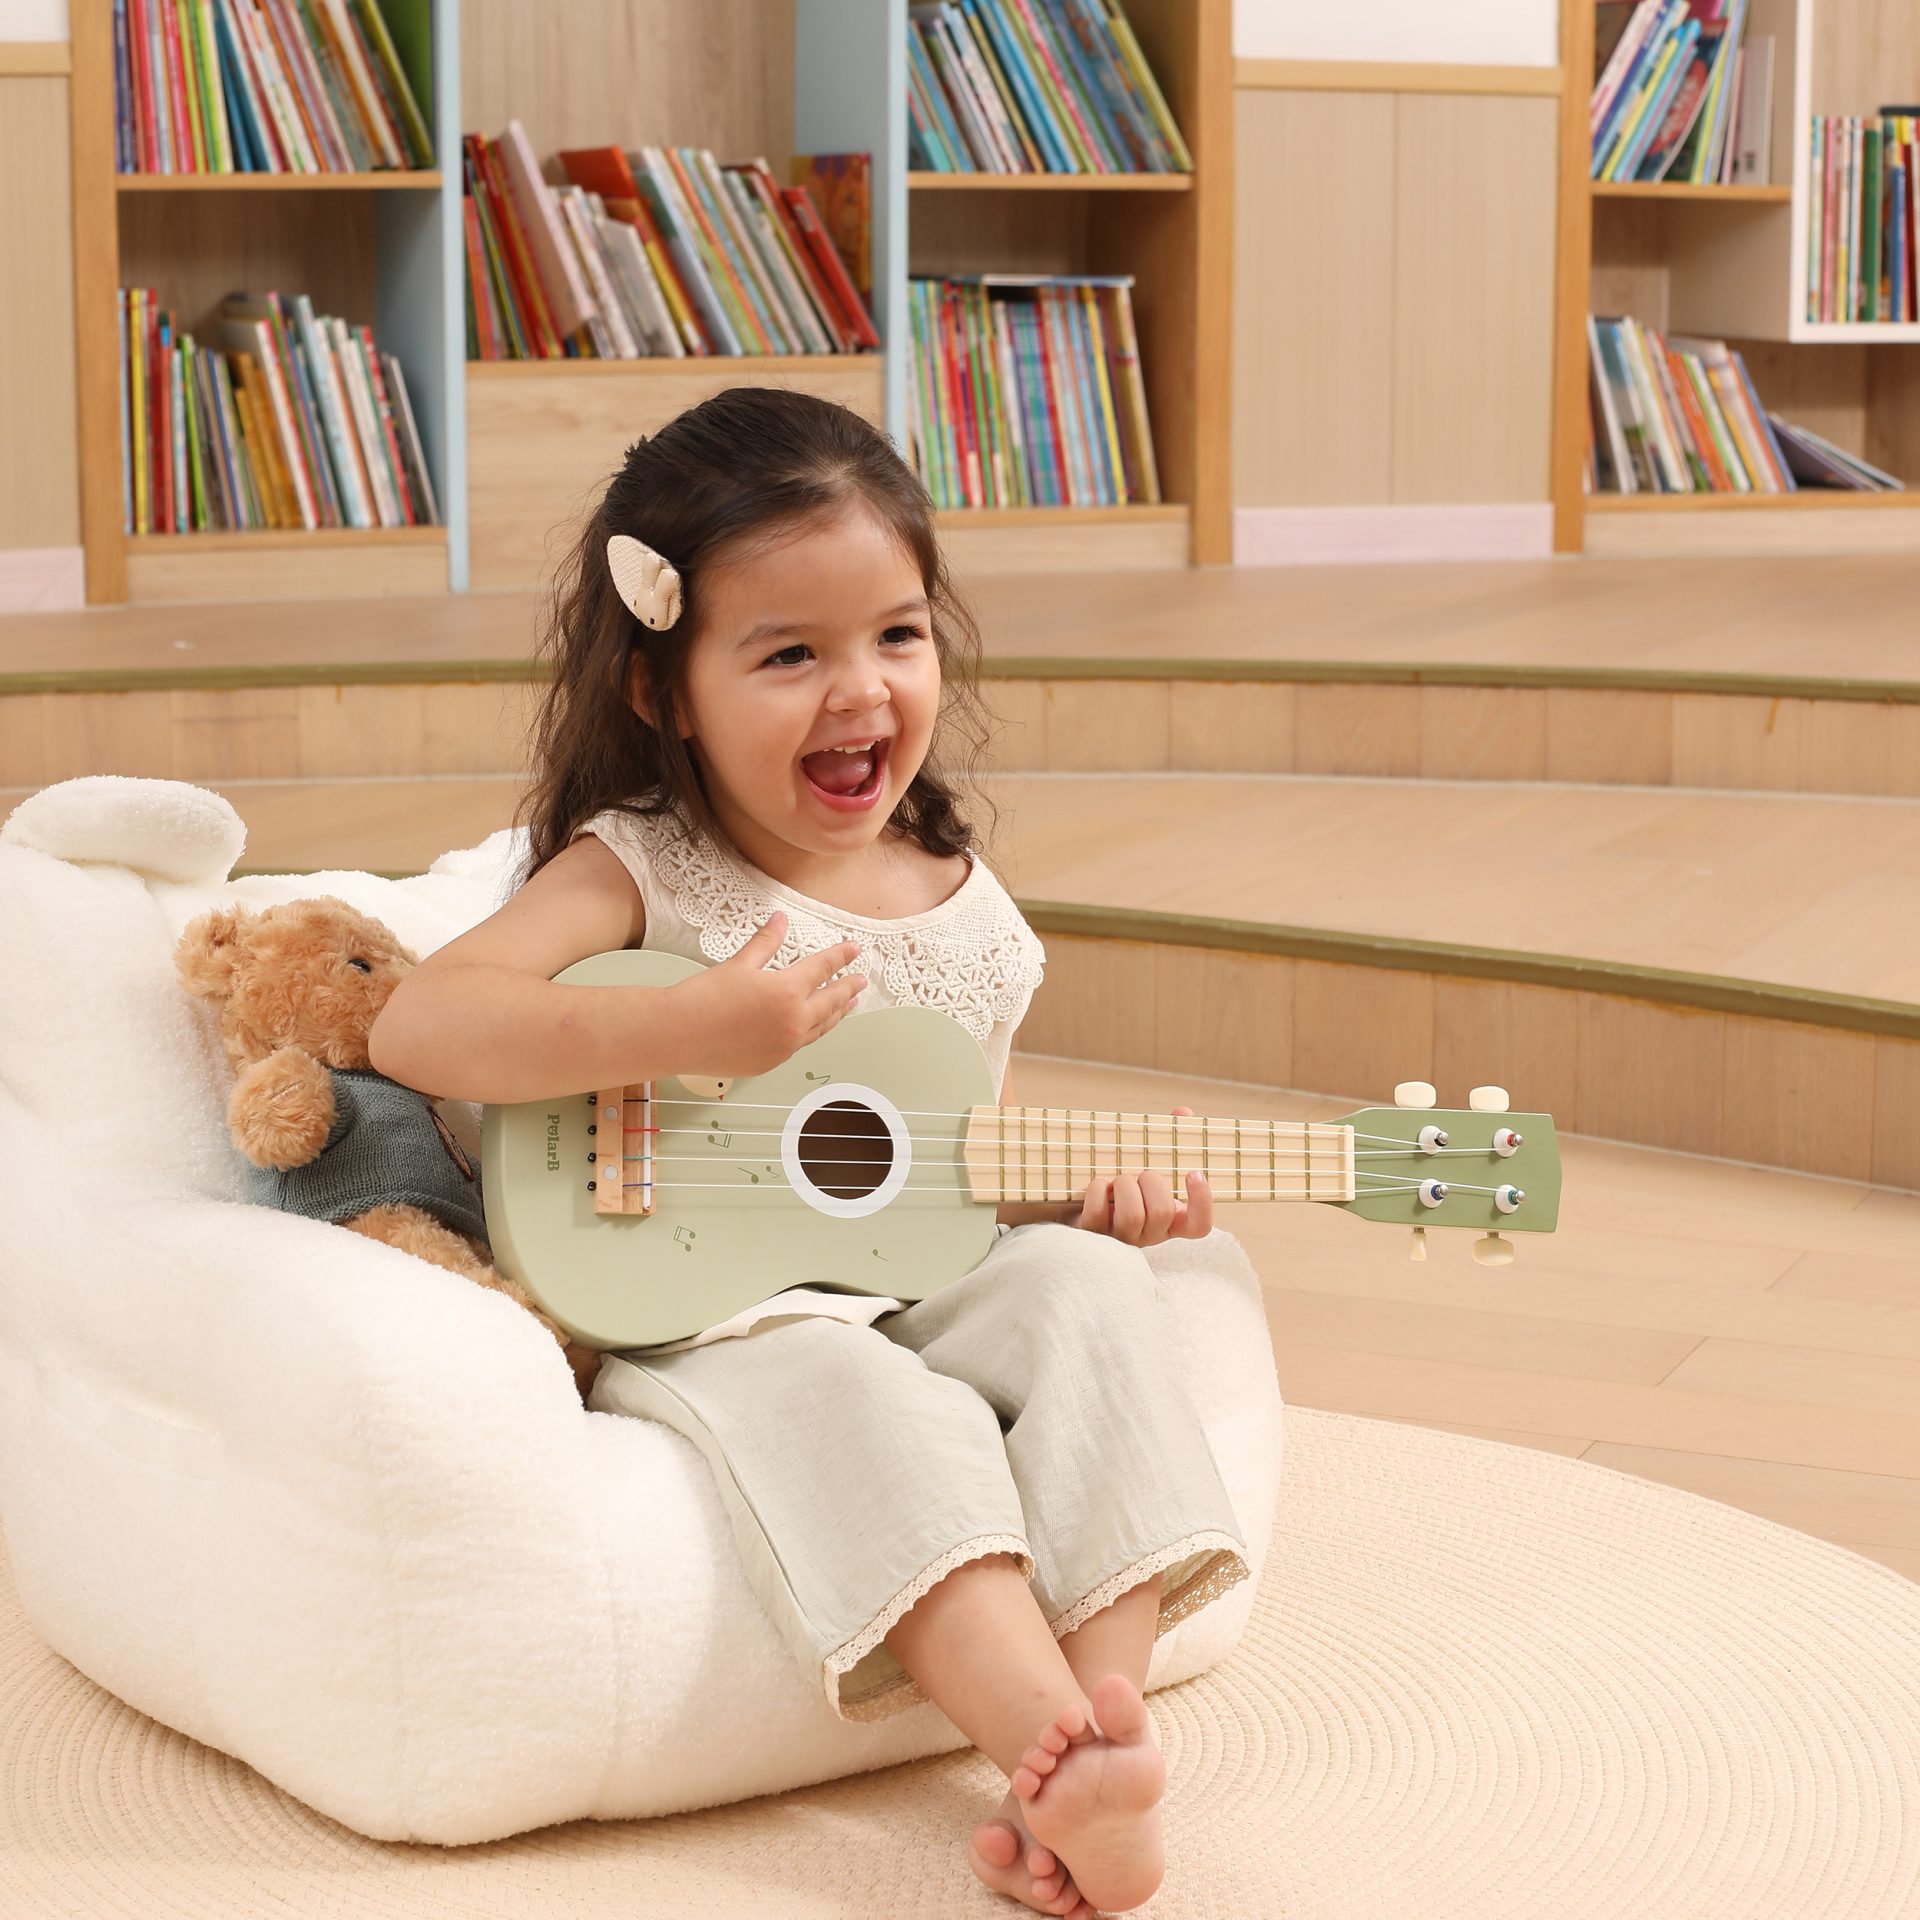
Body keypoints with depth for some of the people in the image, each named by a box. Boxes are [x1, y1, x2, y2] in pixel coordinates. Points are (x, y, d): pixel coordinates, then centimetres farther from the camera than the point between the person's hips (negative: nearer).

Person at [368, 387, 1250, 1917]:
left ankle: (1095, 1733, -33)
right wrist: (690, 1029, -27)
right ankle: (1066, 1757, -48)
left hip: (919, 1294, 5)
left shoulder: (971, 917, 10)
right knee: (866, 1404, -35)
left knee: (1083, 1291, -24)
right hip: (702, 1317, -5)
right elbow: (420, 1026, -20)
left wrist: (1081, 1200, -2)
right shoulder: (637, 872, -4)